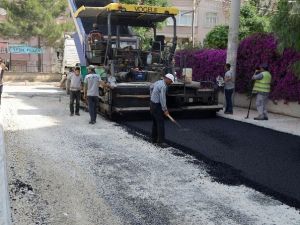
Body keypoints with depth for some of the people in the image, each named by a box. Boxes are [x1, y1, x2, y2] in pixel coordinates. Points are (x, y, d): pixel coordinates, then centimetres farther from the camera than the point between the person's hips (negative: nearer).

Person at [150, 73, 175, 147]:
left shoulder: (158, 82, 8)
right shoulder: (163, 86, -21)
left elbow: (151, 87, 28)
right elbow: (162, 99, -24)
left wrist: (152, 96, 35)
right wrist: (165, 110, -19)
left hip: (152, 103, 10)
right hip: (157, 106, -10)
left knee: (155, 123, 17)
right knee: (160, 123, -8)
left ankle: (154, 139, 25)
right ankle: (161, 141, -8)